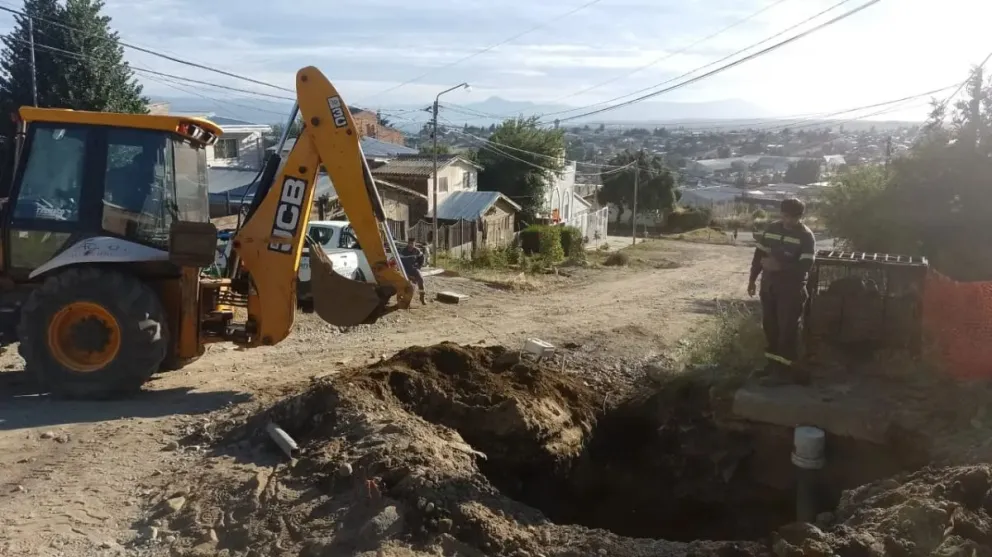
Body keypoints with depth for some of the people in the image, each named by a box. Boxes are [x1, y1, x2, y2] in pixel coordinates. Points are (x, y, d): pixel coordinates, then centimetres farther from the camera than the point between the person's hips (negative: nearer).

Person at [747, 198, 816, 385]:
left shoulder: (806, 236, -12)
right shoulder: (772, 228, 5)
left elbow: (805, 266, -20)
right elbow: (759, 254, 12)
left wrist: (779, 266, -25)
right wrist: (752, 279, 10)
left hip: (791, 289, -6)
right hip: (769, 285, 6)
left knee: (788, 328, -4)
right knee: (769, 325, 12)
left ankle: (785, 368, 2)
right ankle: (772, 363, 25)